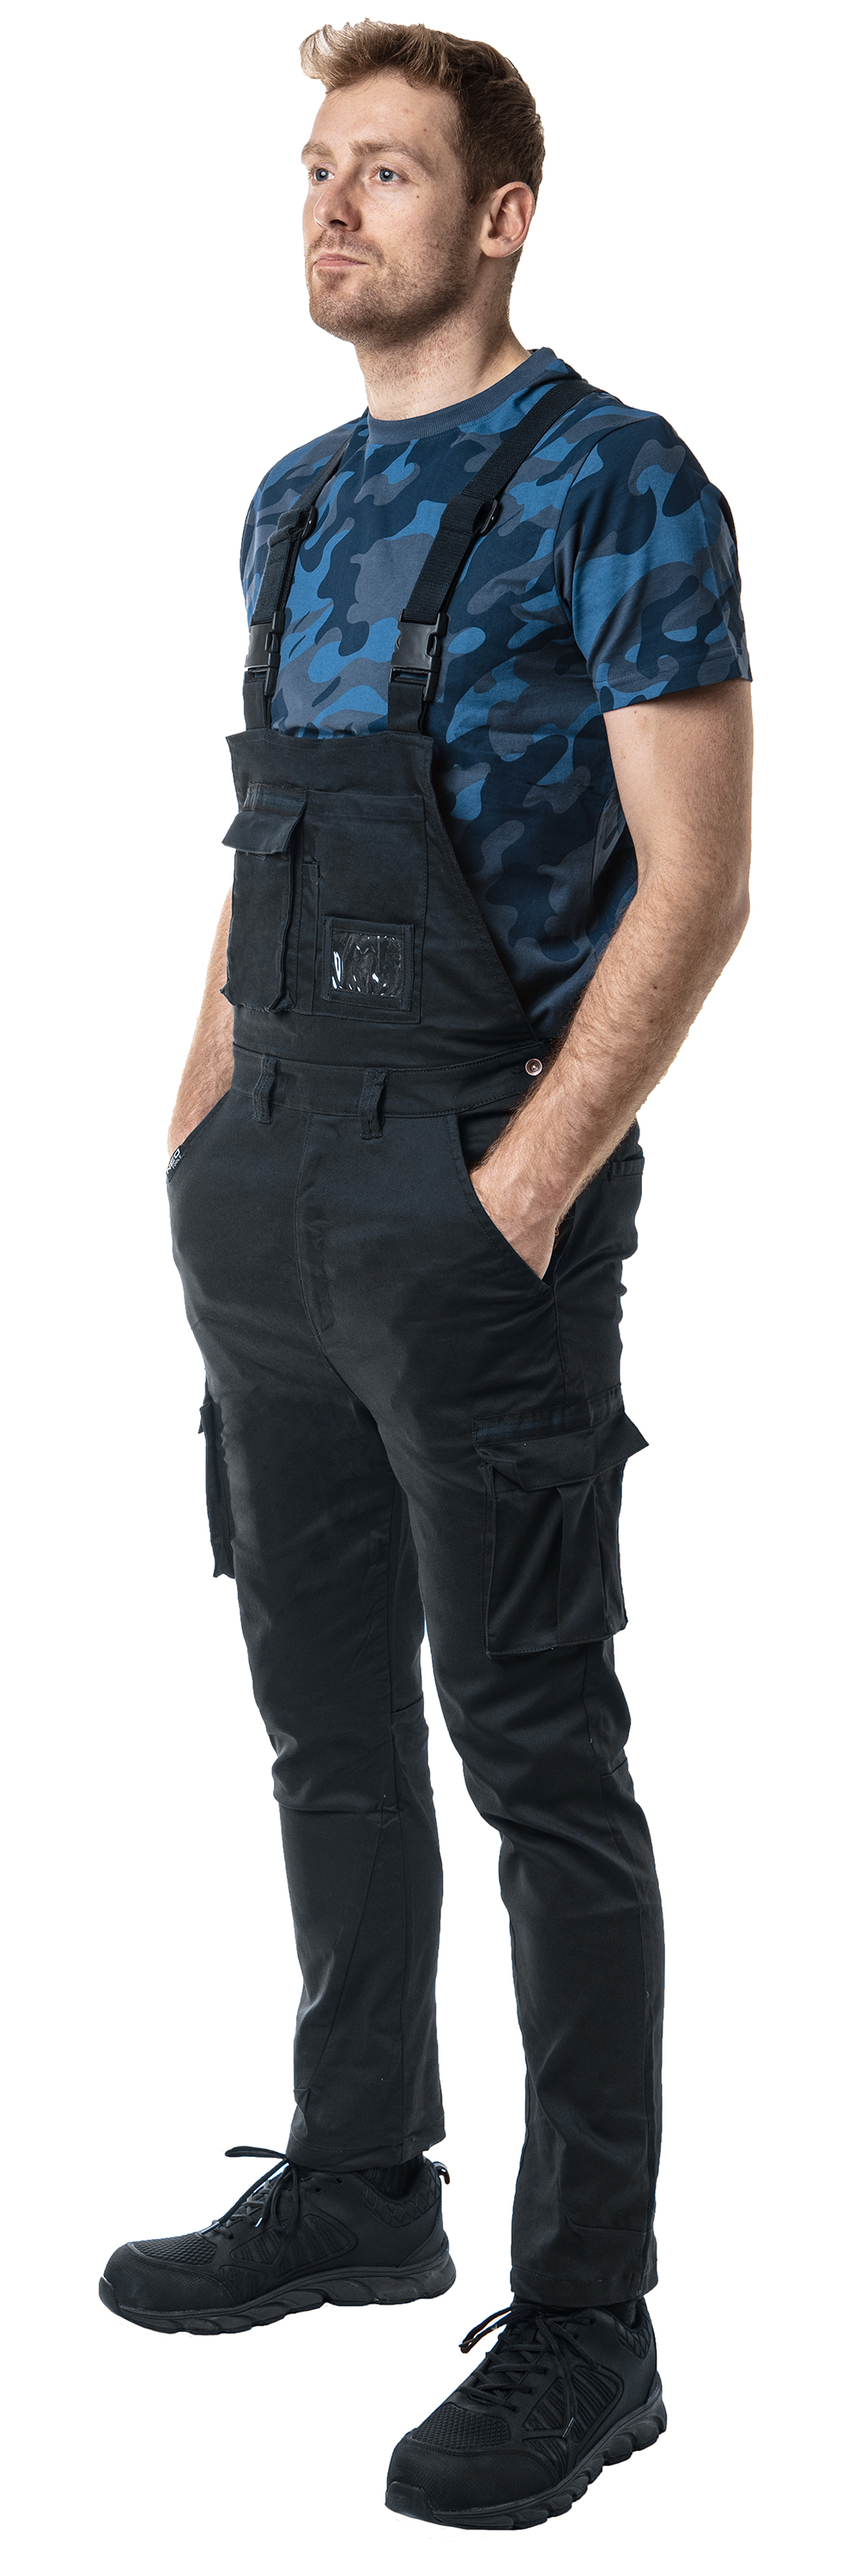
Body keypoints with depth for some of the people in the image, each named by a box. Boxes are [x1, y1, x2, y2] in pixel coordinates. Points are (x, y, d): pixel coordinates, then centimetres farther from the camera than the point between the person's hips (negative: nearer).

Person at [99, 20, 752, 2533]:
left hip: (471, 1198, -8)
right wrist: (203, 1131, 12)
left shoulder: (610, 485, -8)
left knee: (536, 1758, -3)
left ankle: (584, 2316, 6)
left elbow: (691, 877, -13)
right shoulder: (296, 504, 16)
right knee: (326, 1726, 16)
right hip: (266, 1201, 8)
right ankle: (360, 2183, 31)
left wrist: (525, 1187, -18)